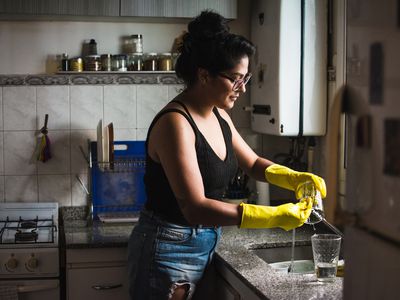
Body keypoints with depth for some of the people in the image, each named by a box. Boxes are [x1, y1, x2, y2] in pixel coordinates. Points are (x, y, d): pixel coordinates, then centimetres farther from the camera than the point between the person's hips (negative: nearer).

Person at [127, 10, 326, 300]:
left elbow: (253, 164, 18)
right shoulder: (175, 123, -23)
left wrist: (296, 178, -2)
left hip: (204, 244, 8)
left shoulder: (219, 116, 4)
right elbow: (196, 208, -29)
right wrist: (275, 216, -30)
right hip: (168, 249, -8)